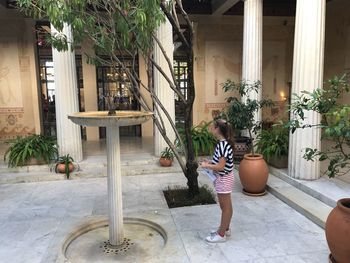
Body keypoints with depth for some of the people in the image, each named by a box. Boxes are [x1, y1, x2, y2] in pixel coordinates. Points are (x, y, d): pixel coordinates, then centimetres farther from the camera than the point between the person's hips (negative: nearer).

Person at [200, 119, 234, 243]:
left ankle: (221, 234, 16)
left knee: (226, 207, 4)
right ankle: (225, 229, 35)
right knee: (226, 206, 20)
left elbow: (221, 166, -27)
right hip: (224, 178, 10)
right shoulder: (224, 143, 5)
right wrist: (210, 162, 7)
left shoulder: (222, 145, -24)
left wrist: (206, 165, -15)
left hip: (224, 179, -10)